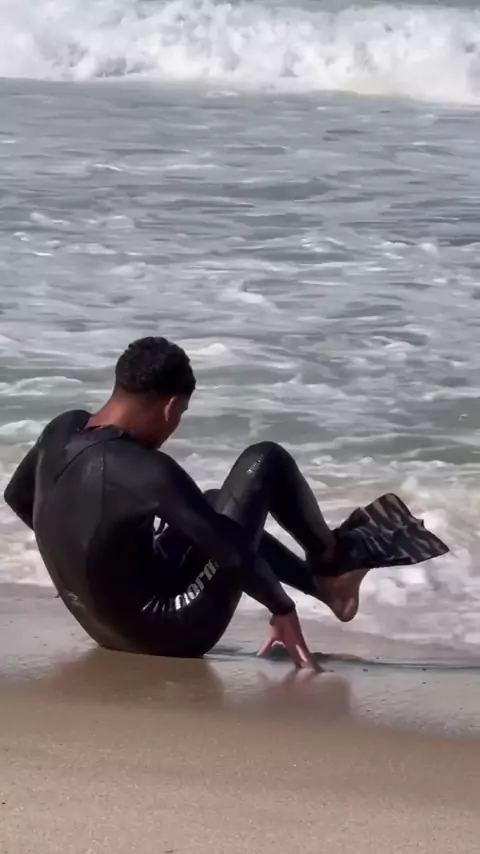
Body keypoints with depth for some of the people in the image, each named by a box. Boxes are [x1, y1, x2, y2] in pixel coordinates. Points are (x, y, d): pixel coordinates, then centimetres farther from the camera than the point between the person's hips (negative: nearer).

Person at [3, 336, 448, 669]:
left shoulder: (62, 430, -5)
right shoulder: (146, 471, -29)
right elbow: (234, 549, -27)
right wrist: (282, 609, -12)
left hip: (111, 630, 8)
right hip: (174, 632, -8)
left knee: (211, 509, 32)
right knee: (265, 462, 0)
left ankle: (325, 584, 42)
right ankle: (333, 560, 24)